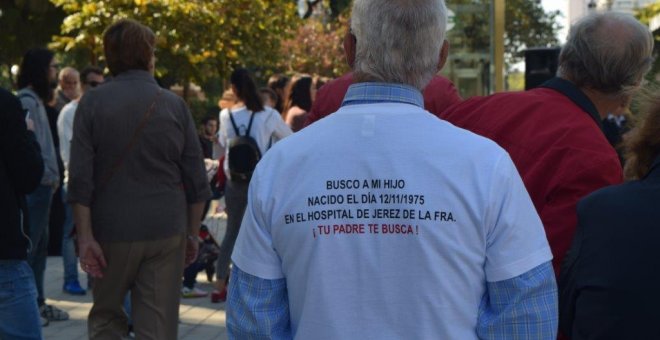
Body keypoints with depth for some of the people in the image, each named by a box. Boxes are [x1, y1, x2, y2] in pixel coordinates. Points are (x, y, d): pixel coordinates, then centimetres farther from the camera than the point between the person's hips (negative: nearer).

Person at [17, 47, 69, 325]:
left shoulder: (36, 100, 18)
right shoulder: (26, 101, -13)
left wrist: (52, 175, 9)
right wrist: (48, 175, -14)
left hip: (42, 185, 10)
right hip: (35, 185, -10)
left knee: (40, 246, 14)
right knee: (28, 247, -6)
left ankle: (37, 303, 20)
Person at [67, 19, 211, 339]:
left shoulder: (93, 102, -3)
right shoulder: (174, 105, 1)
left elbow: (80, 178, -9)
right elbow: (196, 179, 2)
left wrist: (85, 235, -7)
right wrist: (192, 233, 10)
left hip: (112, 231, -1)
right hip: (167, 231, 1)